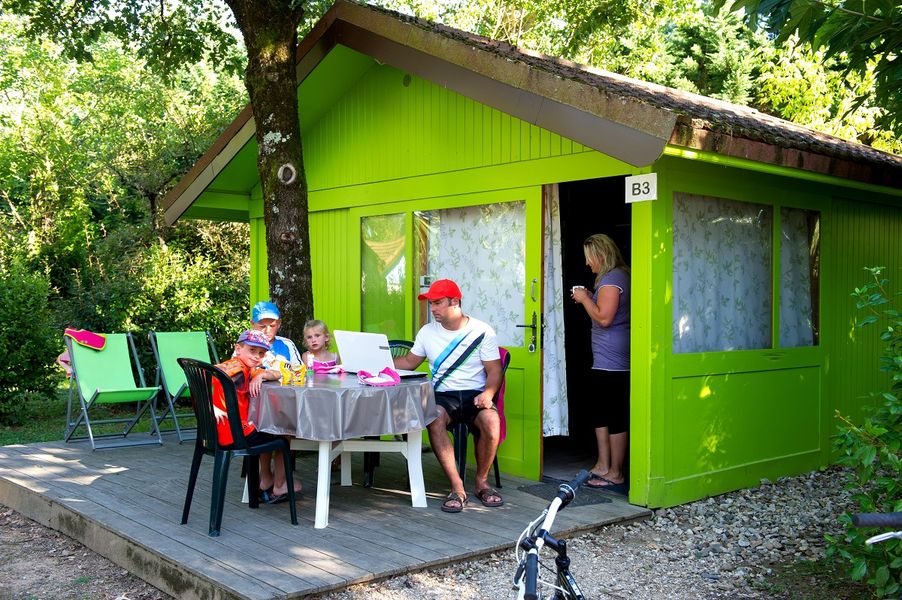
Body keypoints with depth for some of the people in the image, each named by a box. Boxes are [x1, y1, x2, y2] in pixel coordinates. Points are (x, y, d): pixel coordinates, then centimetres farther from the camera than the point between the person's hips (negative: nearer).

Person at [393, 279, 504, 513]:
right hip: (443, 396, 2)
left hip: (474, 395, -1)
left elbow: (494, 371, 0)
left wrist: (487, 394, -20)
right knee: (434, 417, -35)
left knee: (491, 420, -35)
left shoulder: (482, 331, 1)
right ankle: (457, 488, -31)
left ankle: (482, 482, -10)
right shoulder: (427, 332, 12)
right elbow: (409, 362, 21)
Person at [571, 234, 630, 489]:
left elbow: (604, 318, -21)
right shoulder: (619, 276, 19)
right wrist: (588, 298, 14)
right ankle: (603, 465, 21)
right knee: (599, 411, 15)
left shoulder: (612, 278, -13)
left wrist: (584, 299, -8)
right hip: (606, 360, 11)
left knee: (615, 415, -4)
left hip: (611, 361, -11)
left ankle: (615, 473, 3)